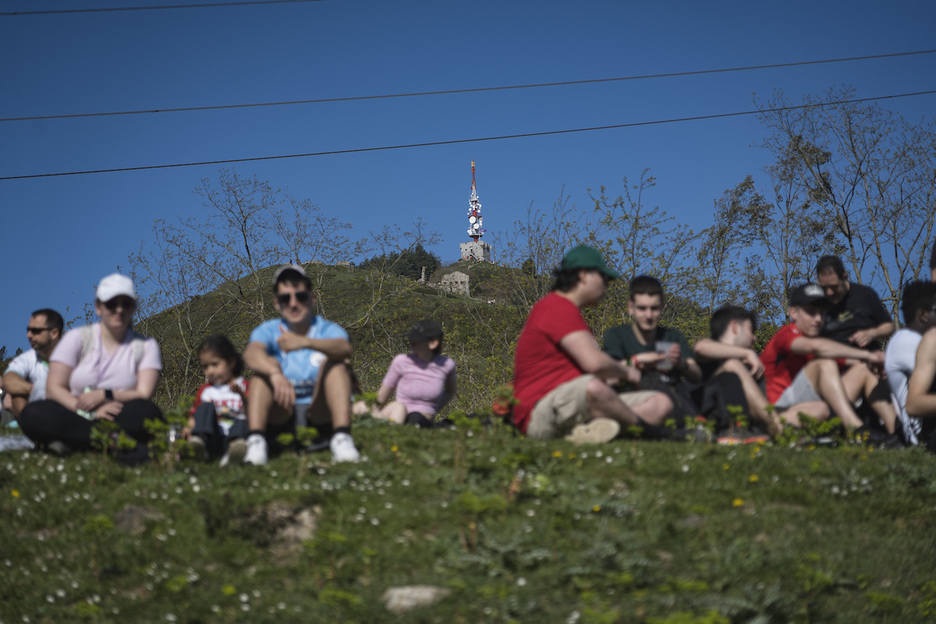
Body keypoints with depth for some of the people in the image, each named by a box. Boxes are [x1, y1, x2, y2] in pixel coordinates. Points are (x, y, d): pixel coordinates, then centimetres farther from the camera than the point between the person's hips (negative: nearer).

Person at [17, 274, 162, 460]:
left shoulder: (145, 346, 9)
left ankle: (71, 444, -30)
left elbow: (144, 394, -3)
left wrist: (104, 395, -18)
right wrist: (92, 413, -18)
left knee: (148, 412, -34)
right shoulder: (77, 338, 8)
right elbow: (53, 388, -3)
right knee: (32, 414, -30)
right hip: (75, 418, 1)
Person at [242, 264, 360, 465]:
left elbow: (345, 348, -27)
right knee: (268, 364, -19)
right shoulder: (269, 331, 2)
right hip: (279, 417, 1)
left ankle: (341, 438, -36)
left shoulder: (327, 330, 0)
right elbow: (251, 354, -23)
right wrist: (275, 375, -46)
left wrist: (305, 342, -47)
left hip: (320, 413, -1)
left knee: (334, 362, -20)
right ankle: (256, 440, -35)